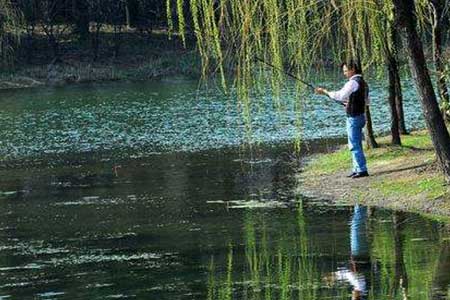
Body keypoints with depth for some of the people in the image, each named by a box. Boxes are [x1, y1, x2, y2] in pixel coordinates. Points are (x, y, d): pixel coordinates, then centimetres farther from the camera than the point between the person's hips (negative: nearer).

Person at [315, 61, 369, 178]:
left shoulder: (353, 82, -16)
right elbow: (366, 101, 24)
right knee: (356, 145, 15)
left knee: (355, 145, -7)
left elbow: (340, 95, -22)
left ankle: (362, 170, -8)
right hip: (360, 116, 10)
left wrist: (325, 92, -13)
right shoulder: (363, 82, 15)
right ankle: (357, 169, 20)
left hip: (354, 118, -10)